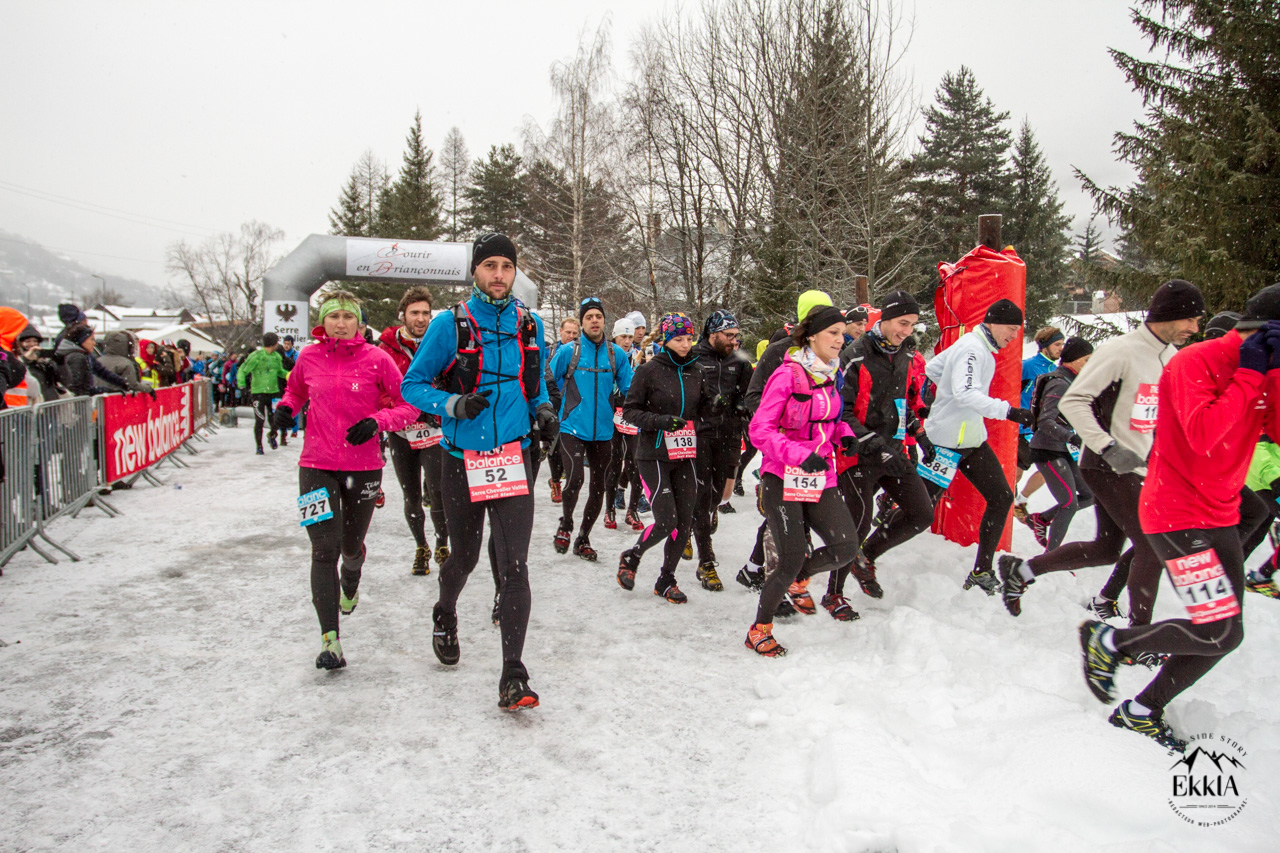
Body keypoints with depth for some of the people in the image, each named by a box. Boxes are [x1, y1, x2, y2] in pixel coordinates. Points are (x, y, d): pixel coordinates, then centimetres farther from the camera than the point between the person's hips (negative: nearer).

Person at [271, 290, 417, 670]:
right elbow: (296, 389, 22)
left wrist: (377, 421, -20)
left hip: (363, 466, 0)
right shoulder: (309, 357, 1)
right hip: (317, 465, 1)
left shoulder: (376, 359, -7)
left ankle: (350, 586, 53)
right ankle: (330, 639, -5)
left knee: (352, 545, 16)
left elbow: (409, 406, -3)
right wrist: (286, 407, 0)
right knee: (324, 549, -9)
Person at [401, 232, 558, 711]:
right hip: (462, 461, -1)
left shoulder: (529, 326, 6)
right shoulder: (450, 324, -5)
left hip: (514, 460, 1)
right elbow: (412, 385, -3)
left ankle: (513, 676, -2)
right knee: (464, 556, 17)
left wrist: (543, 410, 1)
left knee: (514, 567, -7)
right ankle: (445, 617, 50)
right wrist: (454, 405, -20)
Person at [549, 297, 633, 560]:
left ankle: (583, 539, 27)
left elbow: (629, 389, 9)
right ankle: (565, 525, 12)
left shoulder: (617, 353, 2)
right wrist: (569, 400, 2)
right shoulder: (568, 351, -5)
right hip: (573, 428, -3)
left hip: (603, 430, 3)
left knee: (598, 488, 9)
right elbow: (549, 382, 4)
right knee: (575, 478, -18)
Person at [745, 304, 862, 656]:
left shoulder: (833, 374, 8)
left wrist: (844, 433, 1)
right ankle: (759, 630, 19)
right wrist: (800, 455, -25)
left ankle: (797, 576, 25)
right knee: (792, 559, -4)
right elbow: (760, 429, -15)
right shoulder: (788, 374, -13)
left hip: (821, 477, 6)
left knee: (846, 548, -7)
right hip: (782, 478, -6)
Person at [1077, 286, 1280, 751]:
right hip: (1177, 515, -9)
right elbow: (1202, 435, -28)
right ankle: (1107, 640, 7)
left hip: (1221, 517, 9)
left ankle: (1141, 712, 22)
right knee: (1220, 633, -14)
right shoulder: (1194, 362, -14)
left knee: (1226, 635, 9)